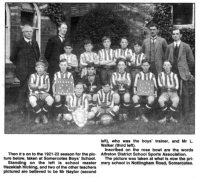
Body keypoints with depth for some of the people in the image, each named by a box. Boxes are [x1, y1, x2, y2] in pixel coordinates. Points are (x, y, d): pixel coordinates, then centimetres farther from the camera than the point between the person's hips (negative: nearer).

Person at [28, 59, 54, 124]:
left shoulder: (46, 76, 8)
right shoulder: (33, 76, 6)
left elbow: (47, 88, 1)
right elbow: (31, 86, -6)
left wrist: (36, 86, -11)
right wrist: (40, 86, -16)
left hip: (43, 93, 1)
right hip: (34, 93, -1)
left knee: (50, 100, -32)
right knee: (32, 100, -37)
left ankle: (43, 113, -7)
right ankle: (42, 116, -16)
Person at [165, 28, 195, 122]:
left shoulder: (186, 46, 2)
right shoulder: (169, 47, 10)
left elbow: (191, 61, 6)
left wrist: (187, 70, 8)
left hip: (184, 74, -2)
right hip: (172, 73, 3)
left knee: (185, 94, -3)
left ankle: (186, 113, 1)